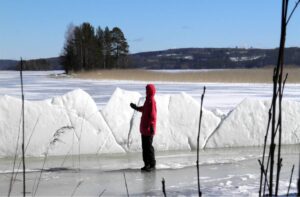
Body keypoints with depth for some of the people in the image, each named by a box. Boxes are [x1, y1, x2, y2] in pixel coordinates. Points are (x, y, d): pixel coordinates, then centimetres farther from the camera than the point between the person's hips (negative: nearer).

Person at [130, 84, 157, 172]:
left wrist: (151, 127, -24)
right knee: (144, 146, 11)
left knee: (148, 147, -5)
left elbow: (152, 115, -21)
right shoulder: (147, 100, 13)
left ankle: (152, 165, 2)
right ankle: (147, 164, 17)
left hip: (148, 129, -10)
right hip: (144, 128, 10)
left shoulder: (151, 101, -16)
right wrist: (136, 107, 32)